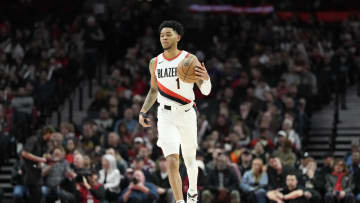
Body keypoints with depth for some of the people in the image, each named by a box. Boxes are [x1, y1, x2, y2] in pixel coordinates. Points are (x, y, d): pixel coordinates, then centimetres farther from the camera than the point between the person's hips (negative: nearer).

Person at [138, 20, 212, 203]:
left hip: (187, 114, -1)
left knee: (190, 160, 16)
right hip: (166, 116, 1)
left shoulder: (189, 59, -5)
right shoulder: (155, 63, 5)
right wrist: (143, 111, 10)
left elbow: (205, 91, -7)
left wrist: (206, 78, -29)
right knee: (172, 161, -17)